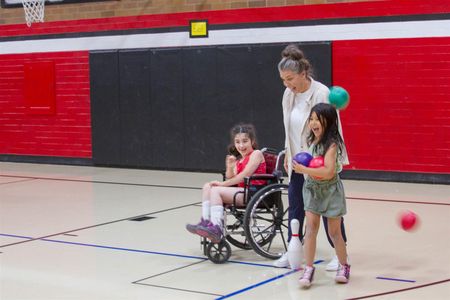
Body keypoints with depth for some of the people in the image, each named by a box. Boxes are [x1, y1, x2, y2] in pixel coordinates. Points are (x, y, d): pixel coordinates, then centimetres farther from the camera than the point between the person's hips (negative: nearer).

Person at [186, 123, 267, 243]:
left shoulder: (256, 154, -2)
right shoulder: (238, 160, 22)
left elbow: (244, 176, -12)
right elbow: (232, 181, 10)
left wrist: (223, 184, -10)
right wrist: (230, 168, -9)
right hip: (241, 191, 8)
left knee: (216, 190, -22)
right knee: (207, 187, -3)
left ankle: (216, 228, -29)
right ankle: (205, 222, -14)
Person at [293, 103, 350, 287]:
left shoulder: (331, 144, -20)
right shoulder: (312, 141, 2)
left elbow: (328, 172, -29)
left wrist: (304, 170, -27)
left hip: (330, 191, -5)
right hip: (313, 189, 5)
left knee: (334, 231, 8)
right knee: (311, 227, -6)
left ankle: (344, 266, 28)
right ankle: (308, 269, -4)